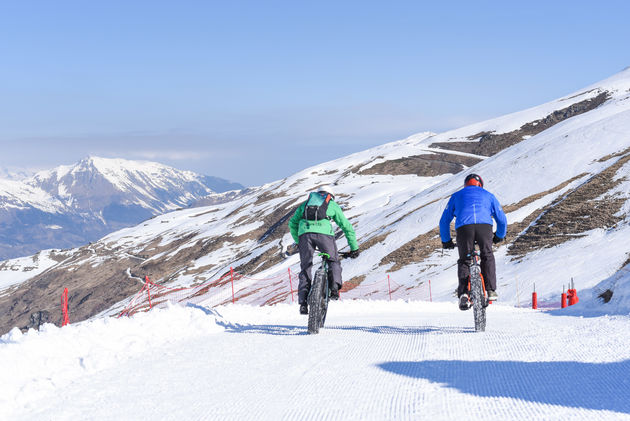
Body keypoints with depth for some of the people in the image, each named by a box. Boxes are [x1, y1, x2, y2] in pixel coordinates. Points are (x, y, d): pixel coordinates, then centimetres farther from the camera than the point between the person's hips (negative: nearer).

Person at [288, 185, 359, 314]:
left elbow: (292, 223, 32)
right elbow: (347, 226, 27)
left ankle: (303, 302, -1)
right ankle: (334, 288, -6)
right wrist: (354, 248, 33)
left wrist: (297, 242, 41)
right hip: (323, 232, -2)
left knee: (305, 268, 9)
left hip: (304, 233, 2)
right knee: (333, 261, 18)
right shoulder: (333, 205, 28)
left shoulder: (306, 203, 34)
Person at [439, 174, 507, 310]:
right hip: (484, 225, 0)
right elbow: (502, 219, 32)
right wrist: (500, 236, 49)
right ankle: (491, 290, 12)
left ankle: (463, 294, -3)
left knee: (464, 261, 13)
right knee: (487, 257, 20)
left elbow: (444, 220, 29)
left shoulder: (456, 195, 31)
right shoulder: (488, 195, 32)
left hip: (463, 227, 0)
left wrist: (446, 241, 39)